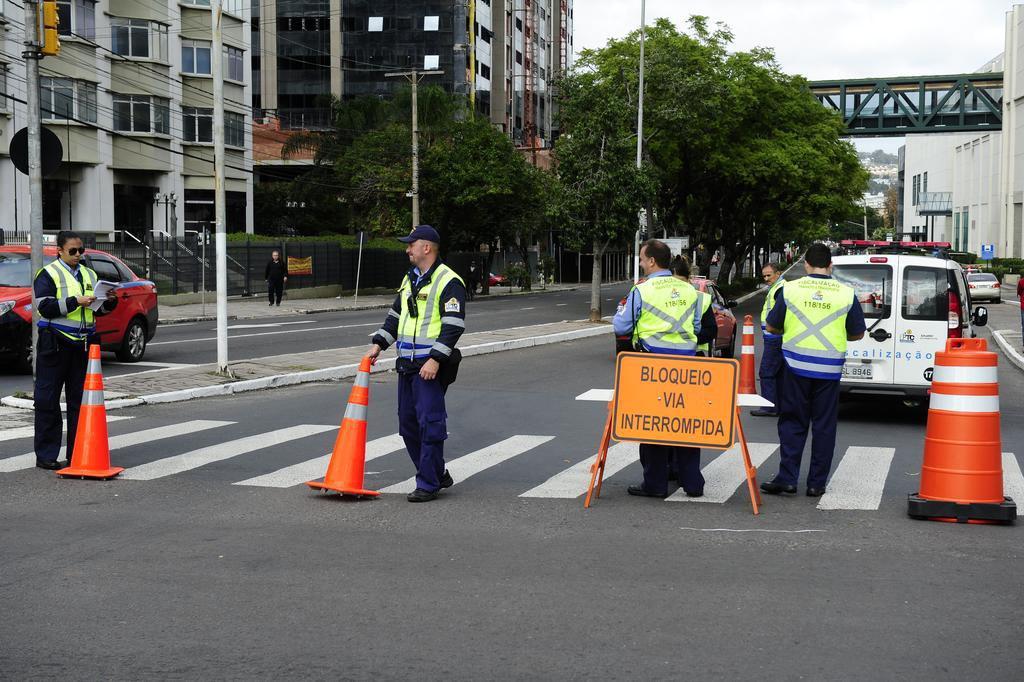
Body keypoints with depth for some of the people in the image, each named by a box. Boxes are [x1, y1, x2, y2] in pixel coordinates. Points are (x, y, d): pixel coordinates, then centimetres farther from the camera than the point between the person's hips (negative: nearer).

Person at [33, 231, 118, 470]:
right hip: (56, 343, -6)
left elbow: (98, 310, 21)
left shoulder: (89, 275, 17)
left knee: (80, 400, 8)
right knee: (48, 400, -3)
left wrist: (110, 302, 0)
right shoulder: (48, 274, -1)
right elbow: (45, 307, -13)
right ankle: (45, 455, 1)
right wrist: (75, 301, -21)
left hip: (83, 343, 6)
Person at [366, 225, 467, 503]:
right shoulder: (409, 280, 17)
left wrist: (436, 360, -22)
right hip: (407, 364, 9)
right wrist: (379, 344, 15)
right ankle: (438, 474, 23)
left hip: (431, 366, -9)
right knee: (408, 423, 11)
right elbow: (395, 316, 26)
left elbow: (454, 326, -16)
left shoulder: (448, 282, -10)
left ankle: (428, 485, -4)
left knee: (429, 423, -9)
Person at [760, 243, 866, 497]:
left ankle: (787, 478, 2)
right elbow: (857, 333, 8)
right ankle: (816, 483, 10)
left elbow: (772, 326, 5)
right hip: (829, 369, 1)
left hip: (796, 365, 0)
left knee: (792, 422, 8)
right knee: (824, 426, 8)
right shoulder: (846, 293, 0)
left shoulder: (790, 289, -2)